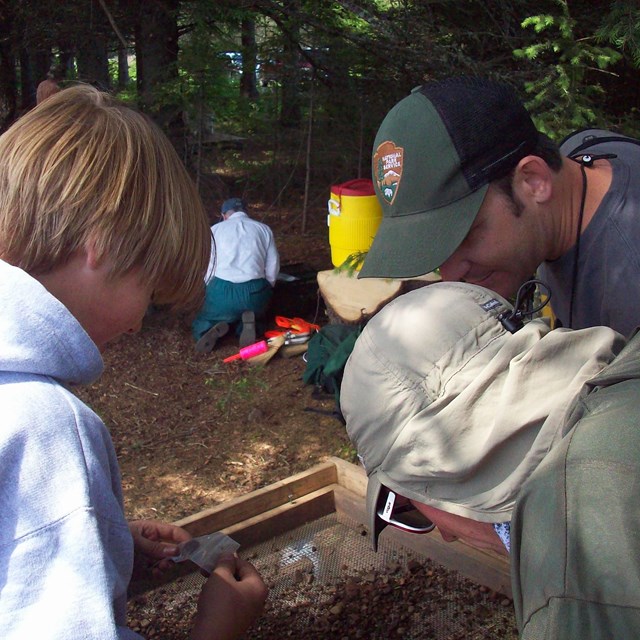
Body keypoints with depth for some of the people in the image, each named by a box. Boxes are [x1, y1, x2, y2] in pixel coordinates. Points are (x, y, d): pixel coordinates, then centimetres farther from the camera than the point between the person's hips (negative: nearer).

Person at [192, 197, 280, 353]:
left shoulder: (215, 230, 11)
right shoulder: (264, 229, 14)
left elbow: (207, 268, 7)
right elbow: (273, 267, 10)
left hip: (222, 290, -1)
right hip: (255, 292, 1)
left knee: (200, 326, 25)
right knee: (258, 314, 34)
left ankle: (215, 328, -12)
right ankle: (246, 324, -3)